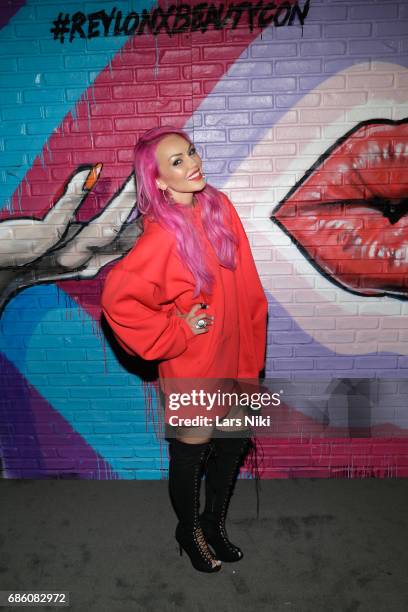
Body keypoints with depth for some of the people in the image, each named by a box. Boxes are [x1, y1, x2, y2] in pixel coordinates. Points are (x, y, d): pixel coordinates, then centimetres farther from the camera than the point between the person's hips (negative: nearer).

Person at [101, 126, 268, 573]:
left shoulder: (220, 206, -3)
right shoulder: (163, 235, -23)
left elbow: (246, 283, 4)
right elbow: (116, 299, -26)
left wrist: (252, 340, 5)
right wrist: (175, 332, -19)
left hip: (233, 353, 7)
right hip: (192, 363, -6)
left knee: (235, 440, 21)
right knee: (192, 450, 15)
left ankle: (215, 520, 48)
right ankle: (189, 530, 46)